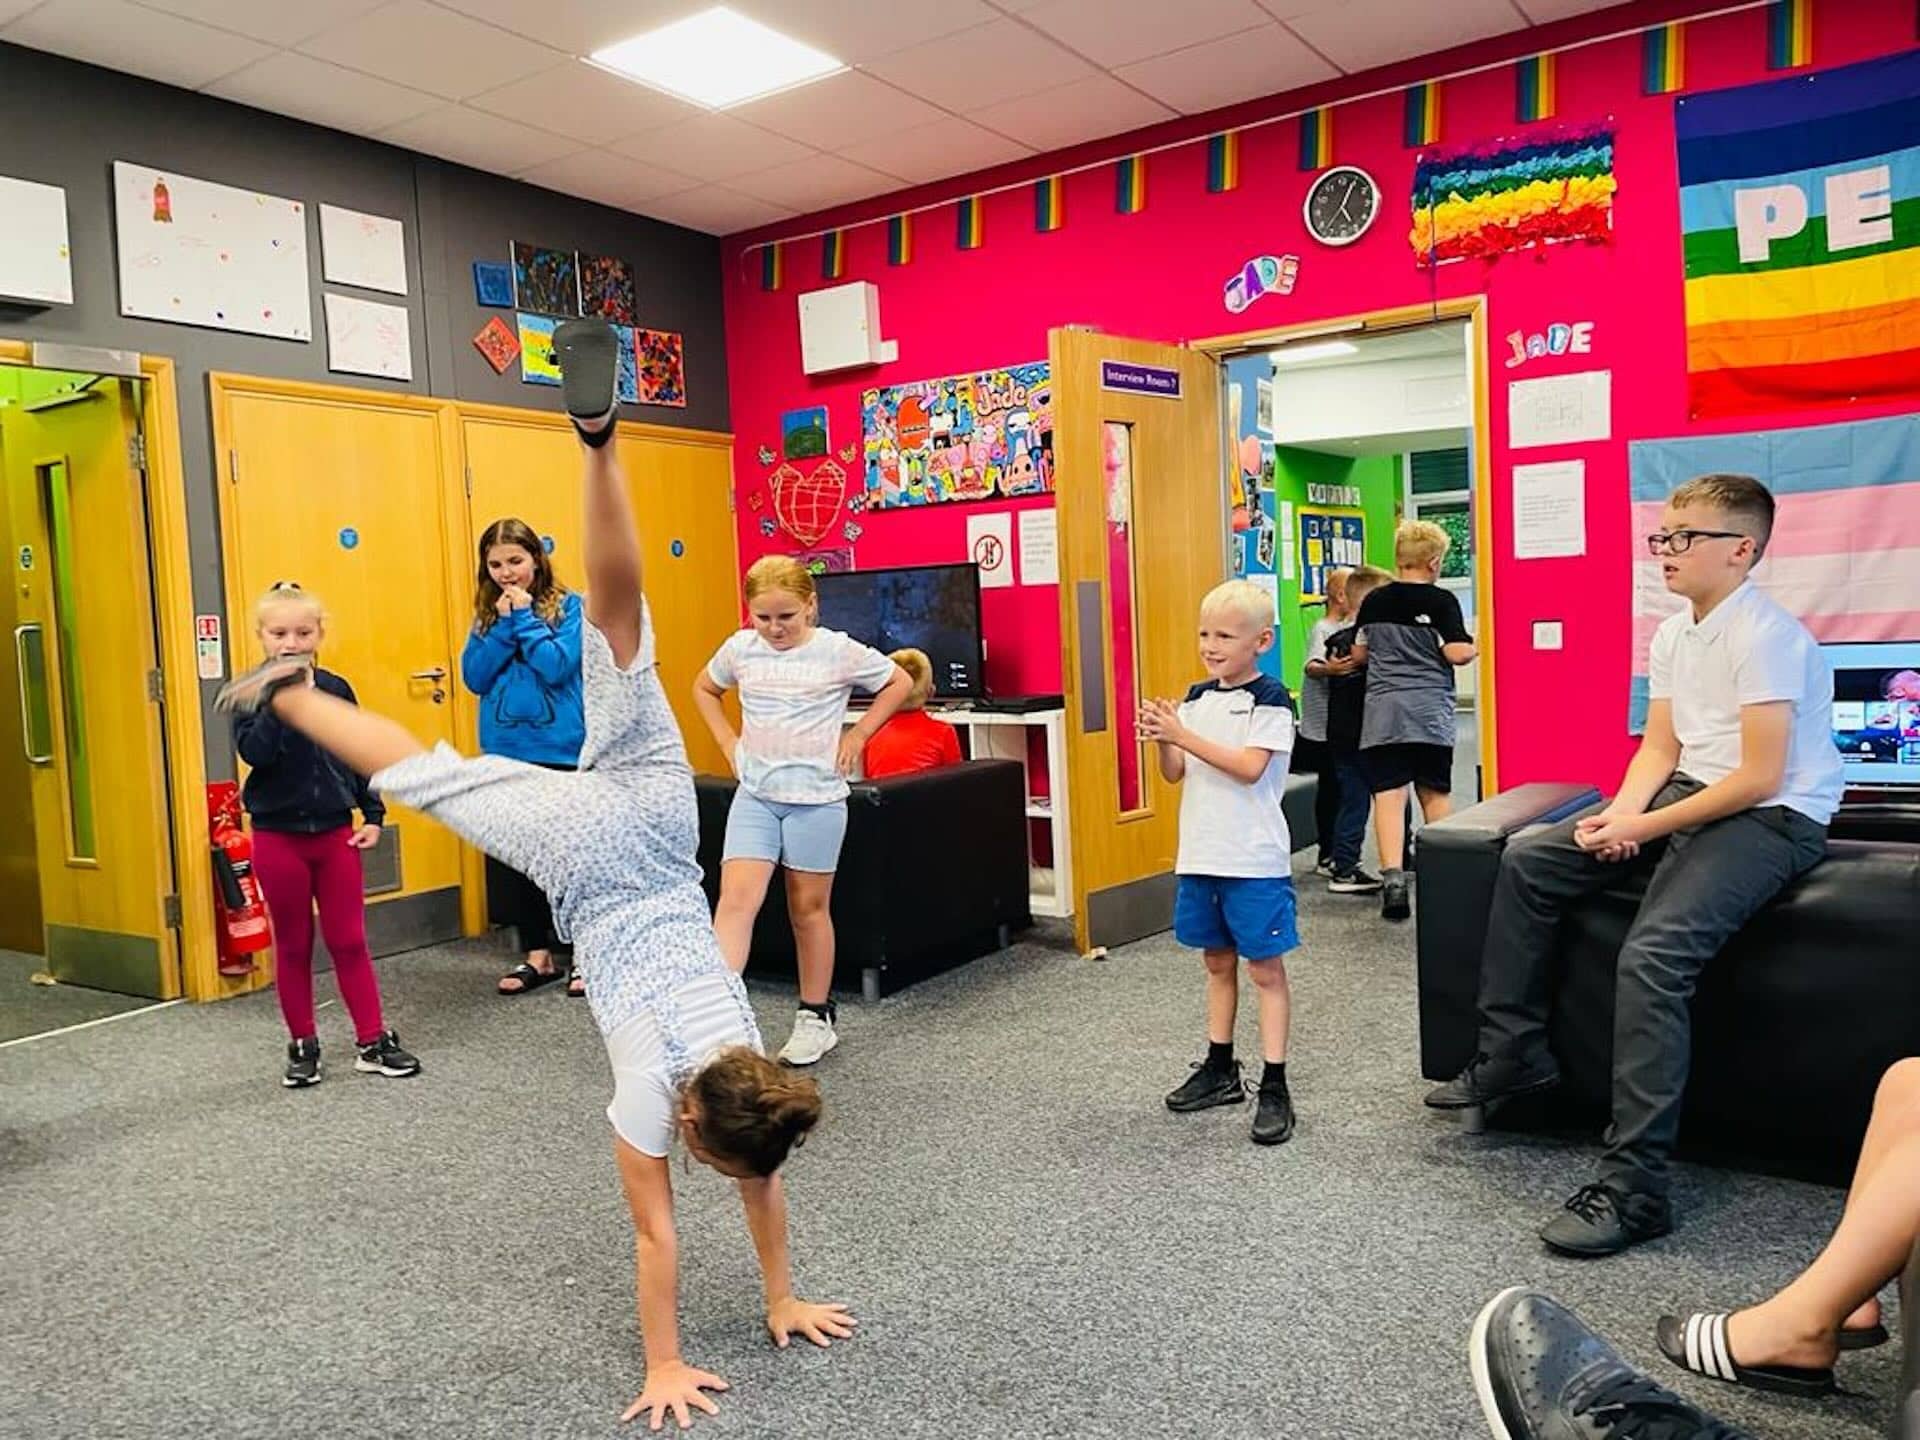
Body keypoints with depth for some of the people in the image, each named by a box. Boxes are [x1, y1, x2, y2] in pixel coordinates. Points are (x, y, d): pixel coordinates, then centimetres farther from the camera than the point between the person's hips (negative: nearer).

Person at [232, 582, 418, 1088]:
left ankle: (373, 1041, 12)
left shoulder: (336, 689, 2)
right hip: (278, 837, -2)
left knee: (349, 941, 6)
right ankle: (302, 1046, 22)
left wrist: (373, 815, 3)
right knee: (293, 945, 10)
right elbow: (253, 751, -22)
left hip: (336, 833, 2)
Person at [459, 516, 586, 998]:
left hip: (561, 750, -5)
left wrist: (524, 618, -12)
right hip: (506, 752, 5)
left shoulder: (569, 606, -4)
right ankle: (538, 955, 23)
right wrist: (504, 625, -9)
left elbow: (557, 666, -17)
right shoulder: (488, 614, 10)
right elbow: (474, 677, 0)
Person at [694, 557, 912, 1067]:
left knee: (808, 907, 8)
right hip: (755, 794, 2)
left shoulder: (838, 650, -7)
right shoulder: (740, 648, 2)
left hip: (816, 797, -2)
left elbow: (900, 683, 5)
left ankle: (816, 1017, 22)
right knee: (736, 899, -11)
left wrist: (857, 735, -1)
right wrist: (728, 741, 8)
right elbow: (704, 688, 20)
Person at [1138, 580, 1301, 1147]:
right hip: (1201, 855, 7)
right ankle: (1220, 1068, 30)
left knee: (1265, 967, 1)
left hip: (1254, 859, -6)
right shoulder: (1197, 697, 9)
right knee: (1217, 961, 17)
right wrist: (1161, 740, -11)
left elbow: (1250, 767, -21)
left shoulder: (1270, 699, -10)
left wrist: (1185, 736, -24)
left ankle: (1275, 1086, 7)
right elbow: (1175, 773, 8)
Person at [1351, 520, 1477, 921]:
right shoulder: (1442, 601, -3)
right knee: (1434, 794, 13)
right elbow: (1458, 653, -11)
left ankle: (1392, 874, -20)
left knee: (1388, 794, -5)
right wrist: (1475, 648, 10)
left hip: (1383, 711, 1)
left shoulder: (1374, 601, 7)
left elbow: (1359, 654, 14)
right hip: (1429, 711, -1)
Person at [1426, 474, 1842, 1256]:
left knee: (1652, 956, -30)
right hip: (1689, 795, 9)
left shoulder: (1766, 636, -16)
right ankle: (1512, 1051, 13)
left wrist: (1644, 827, -19)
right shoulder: (1673, 634, 9)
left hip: (1772, 818, -9)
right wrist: (1621, 813, -9)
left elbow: (1758, 777, -21)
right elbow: (1659, 749, 10)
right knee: (1527, 861, 3)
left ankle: (1632, 1187, -23)